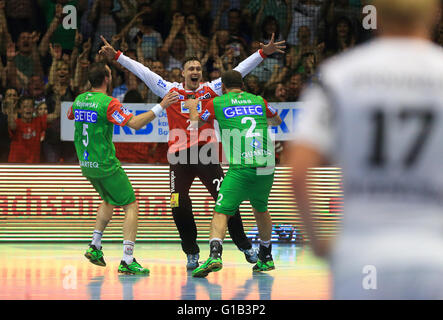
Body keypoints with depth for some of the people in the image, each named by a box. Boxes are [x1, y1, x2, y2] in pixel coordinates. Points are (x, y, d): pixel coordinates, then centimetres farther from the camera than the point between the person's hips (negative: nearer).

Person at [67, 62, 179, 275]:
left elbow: (70, 116, 26)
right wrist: (161, 107, -21)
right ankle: (127, 261, -12)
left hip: (86, 165, 8)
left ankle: (95, 247, 25)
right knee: (131, 206, -1)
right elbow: (134, 123, -24)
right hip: (106, 166, -8)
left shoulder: (79, 100, 4)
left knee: (109, 200, 30)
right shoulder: (108, 103, -17)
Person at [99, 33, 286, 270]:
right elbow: (142, 72, 12)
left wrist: (262, 53, 5)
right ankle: (191, 253, 11)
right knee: (179, 207, -4)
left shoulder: (211, 90, 10)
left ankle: (244, 246, 5)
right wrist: (117, 56, 9)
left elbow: (239, 71, 10)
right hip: (179, 156, 1)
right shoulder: (170, 90, 11)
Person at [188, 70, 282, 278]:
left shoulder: (217, 103, 6)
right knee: (261, 209, 26)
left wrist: (192, 108, 39)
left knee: (221, 213, -6)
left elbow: (195, 123, 19)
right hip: (267, 167, 4)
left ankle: (215, 254, -29)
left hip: (241, 169, -4)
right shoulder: (258, 101, 16)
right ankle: (266, 258, 36)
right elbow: (277, 121, 35)